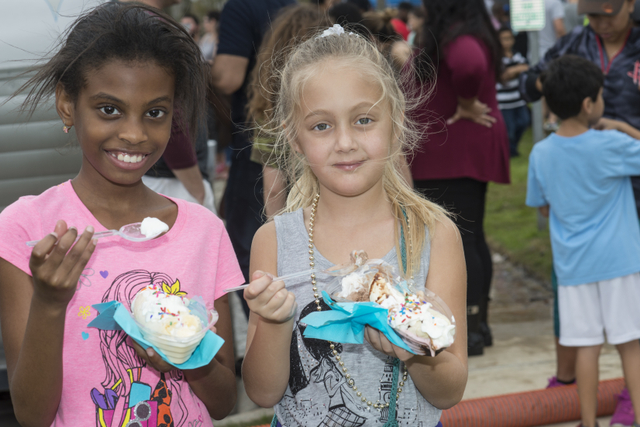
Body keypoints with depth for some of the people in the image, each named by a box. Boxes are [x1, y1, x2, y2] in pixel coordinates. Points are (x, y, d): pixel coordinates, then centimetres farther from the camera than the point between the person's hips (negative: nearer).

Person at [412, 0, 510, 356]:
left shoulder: (456, 36, -18)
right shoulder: (476, 32, 14)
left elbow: (469, 65, -40)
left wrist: (466, 104, -23)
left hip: (455, 151, -11)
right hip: (470, 151, 11)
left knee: (459, 239, -8)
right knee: (473, 237, 14)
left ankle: (470, 330, -6)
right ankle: (479, 323, 22)